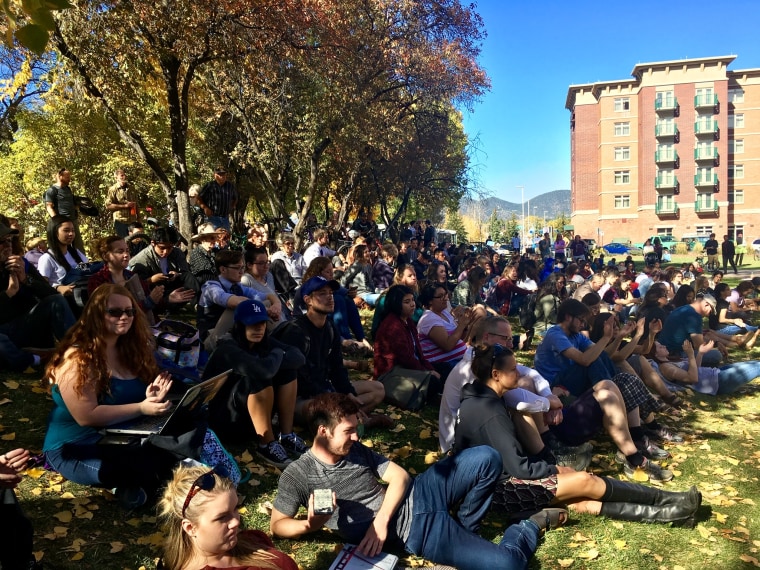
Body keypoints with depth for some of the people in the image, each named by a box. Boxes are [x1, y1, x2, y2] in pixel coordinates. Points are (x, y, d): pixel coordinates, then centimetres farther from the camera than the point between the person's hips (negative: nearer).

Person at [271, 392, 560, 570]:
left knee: (487, 459, -5)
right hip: (412, 531, -6)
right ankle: (529, 528, 14)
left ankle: (466, 528, 14)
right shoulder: (297, 474, -9)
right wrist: (310, 525, -28)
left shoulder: (355, 449, 6)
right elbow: (277, 525, -6)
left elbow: (399, 475, 4)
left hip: (416, 497, 6)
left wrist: (381, 518, -13)